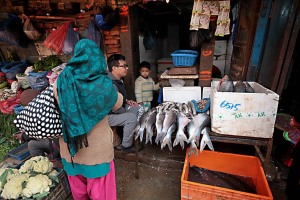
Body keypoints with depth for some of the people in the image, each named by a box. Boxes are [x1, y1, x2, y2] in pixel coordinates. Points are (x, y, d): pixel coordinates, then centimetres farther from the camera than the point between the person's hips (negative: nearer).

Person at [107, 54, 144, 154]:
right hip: (107, 114, -10)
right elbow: (114, 108, -30)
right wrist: (127, 110, -13)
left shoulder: (119, 79, 2)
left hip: (118, 107, 10)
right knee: (131, 117, -25)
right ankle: (126, 146, -4)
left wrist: (127, 101, 3)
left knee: (139, 109, 8)